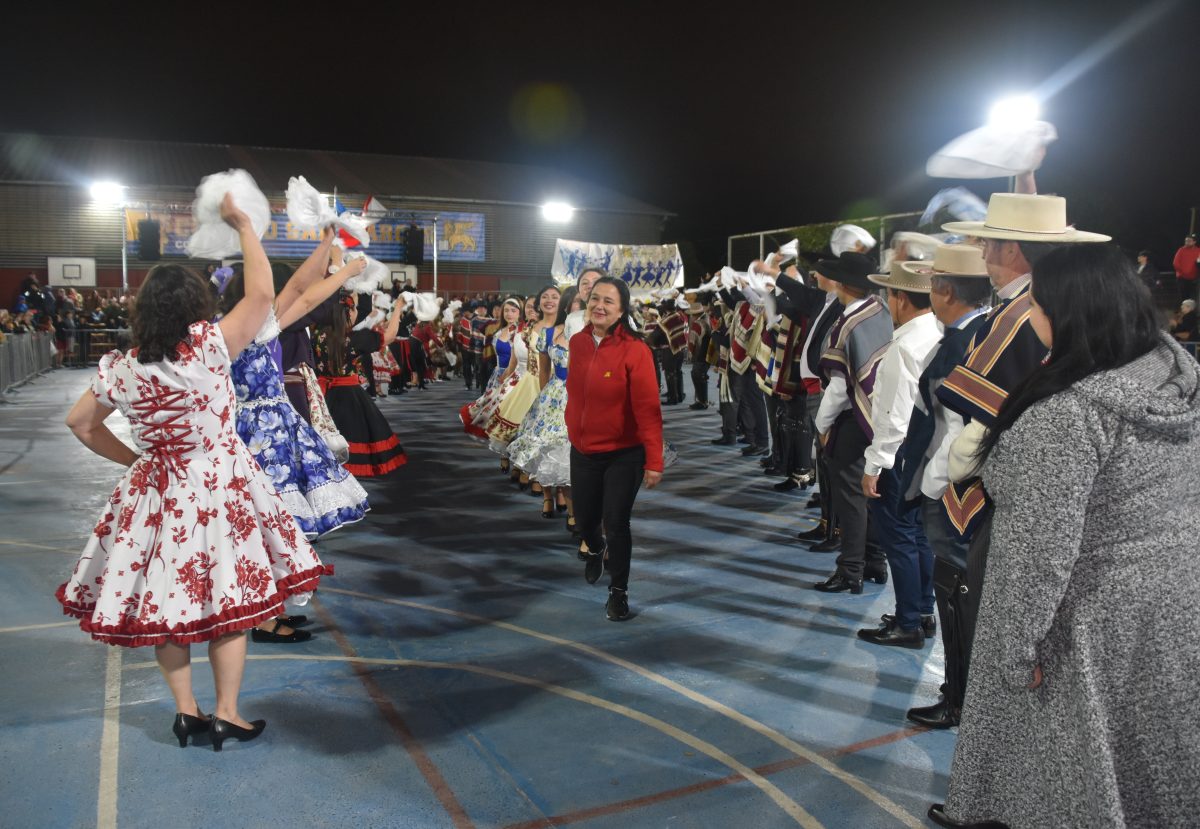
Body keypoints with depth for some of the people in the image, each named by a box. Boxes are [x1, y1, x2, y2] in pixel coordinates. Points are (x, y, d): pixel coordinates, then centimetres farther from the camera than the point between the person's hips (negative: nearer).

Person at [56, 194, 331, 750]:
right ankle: (226, 716, 15)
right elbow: (262, 293, -14)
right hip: (219, 486, -4)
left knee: (165, 599, 16)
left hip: (155, 492, 4)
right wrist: (242, 225, -3)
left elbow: (80, 424, 10)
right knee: (228, 602, 7)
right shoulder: (208, 348, -18)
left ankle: (186, 711, 25)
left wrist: (131, 458, 17)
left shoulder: (120, 370, -3)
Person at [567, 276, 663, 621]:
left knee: (616, 524, 0)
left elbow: (648, 409, -19)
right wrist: (572, 431, 14)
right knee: (585, 520, 18)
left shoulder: (635, 350, -18)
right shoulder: (577, 343, -3)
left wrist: (654, 461, -20)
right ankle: (596, 551, 55)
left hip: (624, 455, -5)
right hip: (582, 452, 5)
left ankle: (619, 590, 24)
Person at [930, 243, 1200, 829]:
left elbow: (1041, 551, -27)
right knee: (1151, 760, 25)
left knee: (1087, 771, 14)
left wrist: (1018, 644, -17)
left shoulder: (1065, 416, -30)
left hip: (1100, 617, -7)